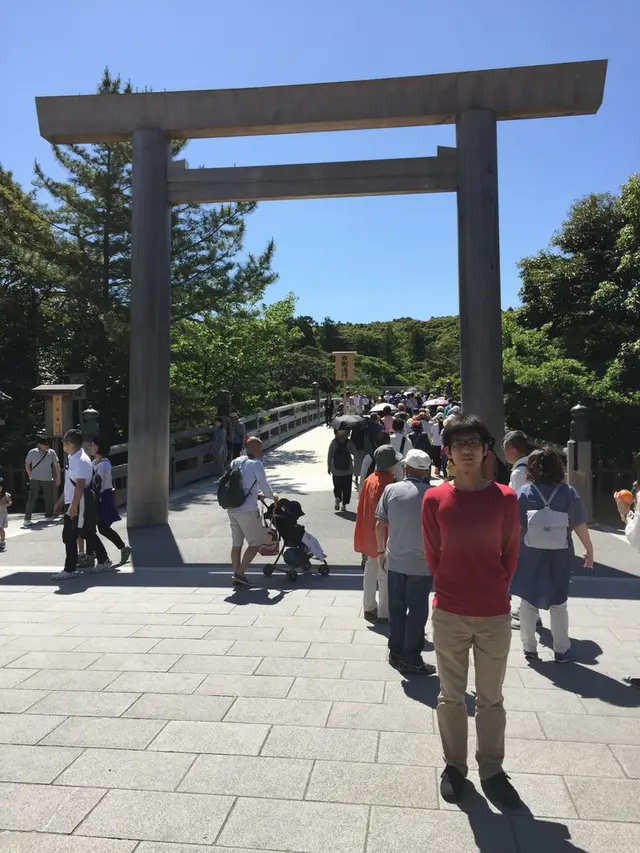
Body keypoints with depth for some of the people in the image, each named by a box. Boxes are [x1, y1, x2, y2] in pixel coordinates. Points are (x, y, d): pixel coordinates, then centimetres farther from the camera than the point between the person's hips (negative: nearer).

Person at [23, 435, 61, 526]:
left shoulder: (52, 452, -1)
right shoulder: (32, 452, -6)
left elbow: (57, 465, 7)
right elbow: (27, 464, 6)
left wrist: (58, 477, 5)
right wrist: (30, 476, 3)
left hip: (48, 480, 3)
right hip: (35, 480, -3)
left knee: (49, 499, 12)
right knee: (32, 499, -8)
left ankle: (49, 516, 27)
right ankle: (27, 519, -6)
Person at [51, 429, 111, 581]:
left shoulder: (80, 460, -19)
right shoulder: (72, 458, 12)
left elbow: (80, 486, -23)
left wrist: (74, 506, -24)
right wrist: (61, 501, 22)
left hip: (79, 504, -10)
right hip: (73, 502, 10)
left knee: (69, 536, -4)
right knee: (88, 534, 16)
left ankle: (70, 570, 4)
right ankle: (103, 561, 26)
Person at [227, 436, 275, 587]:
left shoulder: (235, 462, 14)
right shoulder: (255, 464, -9)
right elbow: (264, 485, -5)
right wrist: (272, 496, 14)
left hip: (232, 510, 8)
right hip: (247, 510, -8)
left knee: (236, 544, 14)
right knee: (256, 542, 4)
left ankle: (236, 576, 18)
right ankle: (240, 573, -2)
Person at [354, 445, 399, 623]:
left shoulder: (370, 480, 3)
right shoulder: (387, 483, -22)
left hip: (369, 534, 8)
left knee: (371, 571, 18)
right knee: (385, 575, 3)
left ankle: (369, 607, 29)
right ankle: (384, 613, 12)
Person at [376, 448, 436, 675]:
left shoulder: (390, 490, -5)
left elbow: (380, 525, -1)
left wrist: (381, 551, 12)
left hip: (395, 561, 3)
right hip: (422, 563, -3)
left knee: (396, 609, 15)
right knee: (417, 612, 9)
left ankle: (396, 653, 26)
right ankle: (411, 658, 16)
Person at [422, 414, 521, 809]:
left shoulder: (505, 498, -8)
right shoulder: (435, 499, -8)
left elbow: (510, 555, 3)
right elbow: (433, 555, 2)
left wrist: (492, 589, 6)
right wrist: (453, 591, 6)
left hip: (495, 615, 0)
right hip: (449, 614, 0)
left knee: (491, 699, 15)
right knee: (452, 697, 15)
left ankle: (492, 770, 33)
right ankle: (454, 766, 34)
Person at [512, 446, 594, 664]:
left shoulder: (524, 492, -8)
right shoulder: (569, 493, -7)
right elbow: (580, 526, -4)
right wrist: (589, 549, 9)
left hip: (529, 557, 0)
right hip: (558, 558, 1)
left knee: (528, 603, 14)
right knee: (558, 605, 16)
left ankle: (529, 648, 21)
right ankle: (562, 650, 24)